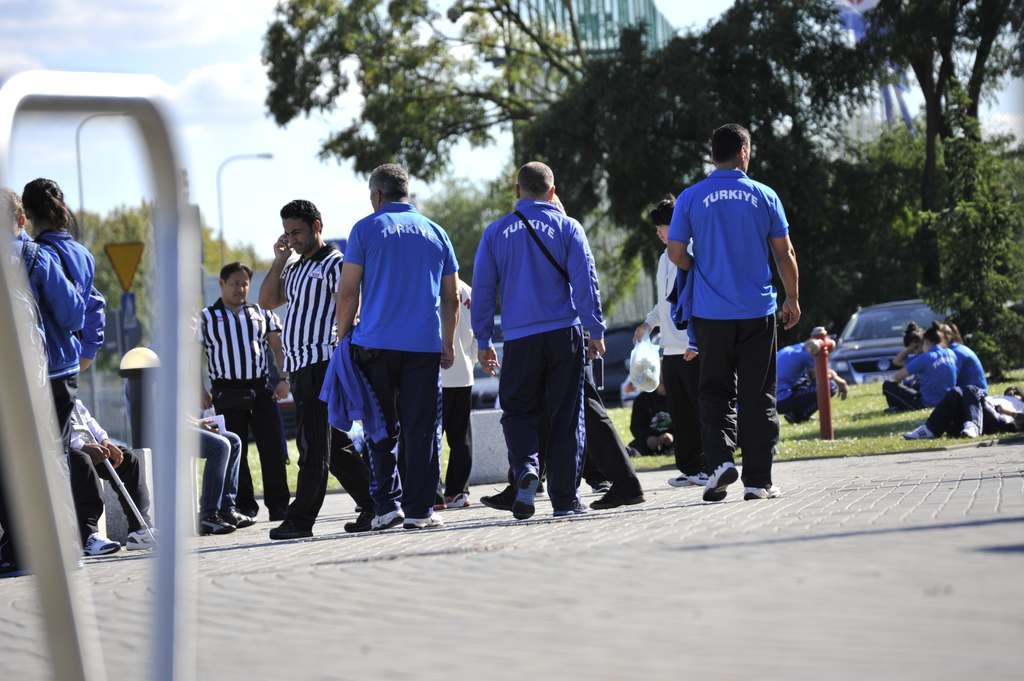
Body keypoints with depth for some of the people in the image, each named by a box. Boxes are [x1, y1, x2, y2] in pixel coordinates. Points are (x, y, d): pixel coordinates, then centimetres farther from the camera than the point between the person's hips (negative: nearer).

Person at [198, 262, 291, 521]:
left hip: (262, 389, 1)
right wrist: (201, 391, -7)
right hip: (227, 393, -1)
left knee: (273, 449, -4)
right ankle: (244, 507, 7)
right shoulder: (205, 318, 7)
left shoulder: (261, 313, 13)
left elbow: (278, 347, 12)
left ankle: (279, 505, 0)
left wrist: (284, 379, -1)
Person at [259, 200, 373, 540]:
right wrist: (279, 259, 9)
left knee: (313, 444, -9)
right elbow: (267, 301, 17)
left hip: (321, 362, -9)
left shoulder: (335, 264, -5)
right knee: (334, 444, 10)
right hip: (298, 367, 9)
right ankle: (373, 503, 15)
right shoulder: (296, 269, 21)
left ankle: (301, 518, -11)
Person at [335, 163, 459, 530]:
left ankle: (386, 505, 0)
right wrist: (448, 345, 22)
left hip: (376, 345, -2)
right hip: (425, 346, 2)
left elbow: (348, 292, -1)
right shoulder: (436, 233, 13)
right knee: (421, 431, 3)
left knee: (381, 431, 6)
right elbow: (451, 298, 16)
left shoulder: (366, 229, 2)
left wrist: (343, 337, 7)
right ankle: (419, 509, 0)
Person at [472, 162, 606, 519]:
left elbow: (482, 289, 6)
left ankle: (525, 468, -16)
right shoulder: (567, 227, 2)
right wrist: (595, 331, 0)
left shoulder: (496, 232, 6)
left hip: (520, 339, 0)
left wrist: (483, 341, 12)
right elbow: (585, 281, -4)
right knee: (565, 417, 5)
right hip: (564, 334, 0)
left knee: (518, 412, 12)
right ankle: (564, 498, 5)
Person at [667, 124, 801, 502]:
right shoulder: (764, 197, 0)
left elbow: (676, 254, -2)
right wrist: (793, 299, 15)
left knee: (716, 392, 10)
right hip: (757, 312, 0)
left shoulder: (691, 198, -1)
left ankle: (720, 458, -12)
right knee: (757, 396, 6)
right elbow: (785, 254, 3)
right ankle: (757, 481, 6)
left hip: (710, 313, 0)